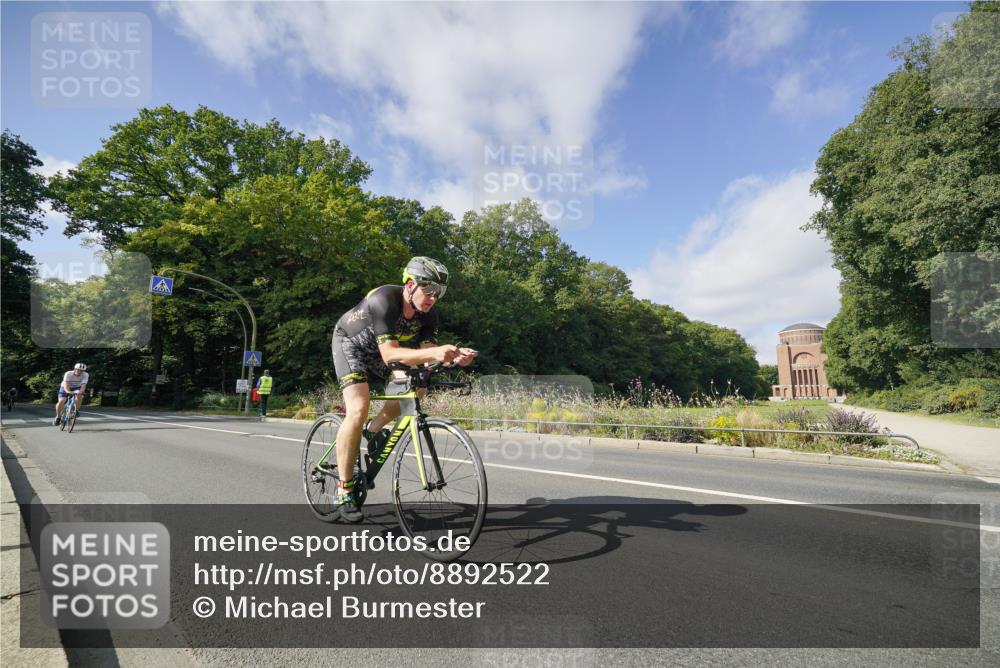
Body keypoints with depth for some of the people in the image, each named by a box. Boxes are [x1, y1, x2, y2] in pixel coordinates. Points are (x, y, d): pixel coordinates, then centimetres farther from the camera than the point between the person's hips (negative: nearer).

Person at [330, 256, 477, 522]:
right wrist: (434, 352, -57)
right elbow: (389, 354, -44)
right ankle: (344, 491, -10)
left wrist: (453, 357, -41)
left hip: (379, 349, 7)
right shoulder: (384, 300, -36)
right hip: (351, 343, -6)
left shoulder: (428, 313, -17)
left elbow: (426, 351, -20)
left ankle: (371, 432, 13)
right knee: (358, 410, -23)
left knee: (416, 386, -10)